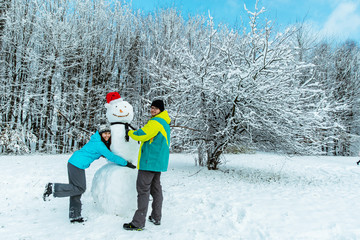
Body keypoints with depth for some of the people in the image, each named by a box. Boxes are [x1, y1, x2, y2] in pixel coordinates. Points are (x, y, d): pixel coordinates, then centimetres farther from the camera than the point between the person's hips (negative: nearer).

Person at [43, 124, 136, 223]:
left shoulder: (97, 141, 12)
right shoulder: (99, 144, -16)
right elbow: (111, 157, -16)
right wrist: (126, 163, -10)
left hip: (73, 163, 10)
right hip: (77, 165, -10)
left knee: (76, 189, 13)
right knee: (80, 188, 0)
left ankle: (74, 216, 19)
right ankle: (53, 187, -2)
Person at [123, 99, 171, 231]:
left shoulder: (155, 122, -16)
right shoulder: (164, 123, 17)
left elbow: (141, 135, -20)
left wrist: (130, 132, 0)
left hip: (149, 161, -10)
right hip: (159, 162, 10)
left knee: (143, 190, -6)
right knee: (156, 188, 15)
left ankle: (138, 223, -3)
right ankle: (156, 218, 24)